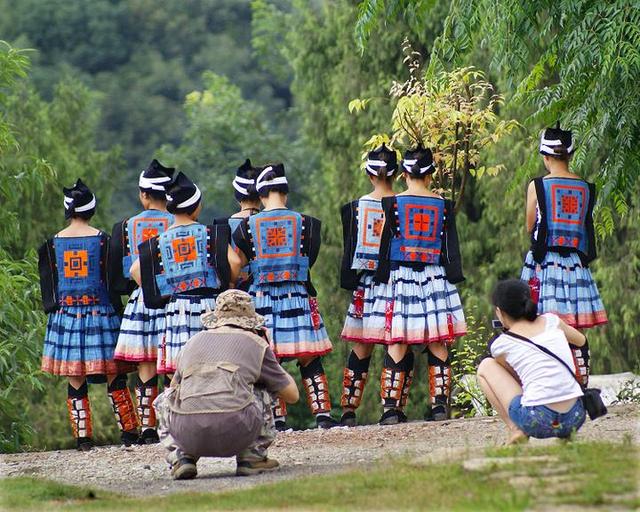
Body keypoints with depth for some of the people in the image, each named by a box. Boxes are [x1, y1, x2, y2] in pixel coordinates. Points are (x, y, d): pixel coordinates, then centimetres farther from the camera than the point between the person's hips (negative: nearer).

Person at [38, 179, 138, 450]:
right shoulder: (102, 240, -5)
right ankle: (128, 431, 3)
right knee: (114, 376, 4)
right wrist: (117, 310, 5)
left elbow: (47, 285, 7)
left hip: (65, 313, 2)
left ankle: (83, 437, 4)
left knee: (75, 380, 4)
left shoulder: (53, 244, 2)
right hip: (99, 311, -2)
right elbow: (112, 281, -3)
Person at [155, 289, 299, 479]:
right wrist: (268, 353, 39)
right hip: (235, 435, -1)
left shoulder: (193, 342, 24)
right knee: (262, 390, 28)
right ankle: (251, 457, 19)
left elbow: (174, 386, 40)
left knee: (164, 400, 35)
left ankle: (180, 458, 12)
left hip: (187, 435, 1)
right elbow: (292, 395, 25)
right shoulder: (257, 344, 16)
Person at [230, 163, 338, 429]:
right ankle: (323, 414, 1)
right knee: (310, 361, 5)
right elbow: (309, 259, 8)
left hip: (262, 299, 0)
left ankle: (277, 419, 4)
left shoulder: (248, 226, -2)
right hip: (297, 296, 0)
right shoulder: (305, 223, -2)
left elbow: (236, 262, 3)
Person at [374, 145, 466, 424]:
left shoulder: (393, 203, -2)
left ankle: (391, 408, -7)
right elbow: (450, 245, 8)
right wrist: (454, 278, 18)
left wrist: (382, 279, 7)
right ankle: (439, 404, 0)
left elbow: (385, 243, 0)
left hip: (400, 275, -1)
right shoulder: (442, 204, 3)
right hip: (435, 277, 1)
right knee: (438, 345, 5)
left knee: (397, 345, -2)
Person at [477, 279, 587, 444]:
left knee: (486, 367, 17)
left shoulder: (500, 345, 2)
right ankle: (566, 434, 16)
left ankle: (516, 429, 5)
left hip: (538, 421, -4)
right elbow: (581, 340, 32)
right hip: (575, 420, 4)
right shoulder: (552, 321, 11)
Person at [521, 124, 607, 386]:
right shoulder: (586, 188, 4)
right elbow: (586, 225, 12)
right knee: (576, 332, 8)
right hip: (576, 263, 3)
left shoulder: (538, 186, -5)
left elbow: (530, 227, 4)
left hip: (544, 262, -3)